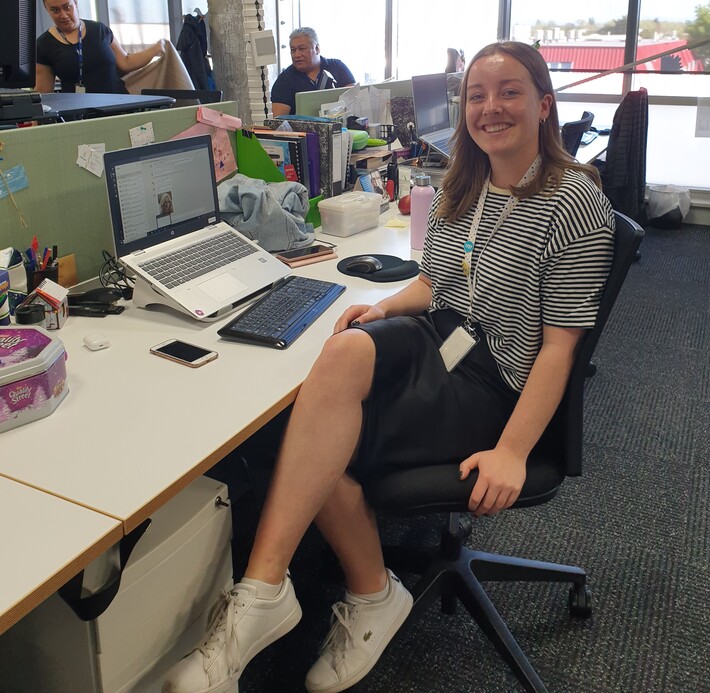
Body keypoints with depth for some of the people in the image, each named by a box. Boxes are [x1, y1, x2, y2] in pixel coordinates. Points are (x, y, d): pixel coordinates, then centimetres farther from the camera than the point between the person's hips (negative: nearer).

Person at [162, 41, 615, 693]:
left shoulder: (575, 202, -9)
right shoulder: (461, 186, 11)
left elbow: (560, 342, -13)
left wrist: (512, 452, -21)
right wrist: (386, 307, -1)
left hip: (493, 383, -6)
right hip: (430, 340, 6)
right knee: (347, 350, -29)